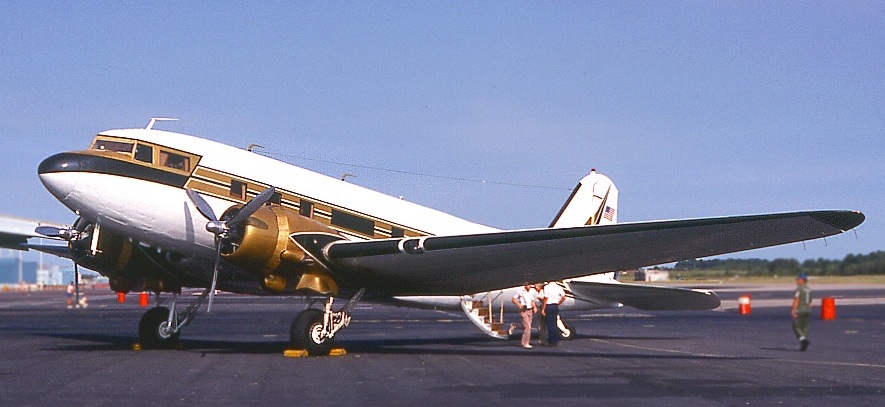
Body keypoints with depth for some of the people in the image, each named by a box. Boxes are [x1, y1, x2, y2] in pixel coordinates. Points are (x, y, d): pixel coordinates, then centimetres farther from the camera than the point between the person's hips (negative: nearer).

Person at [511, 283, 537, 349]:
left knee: (528, 327, 8)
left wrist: (534, 307, 3)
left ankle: (524, 342, 19)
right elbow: (513, 299, 0)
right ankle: (525, 343, -14)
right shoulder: (520, 291, -6)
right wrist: (519, 304, -16)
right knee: (527, 327, -15)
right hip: (523, 310, -6)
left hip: (530, 310, 6)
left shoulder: (532, 291, 8)